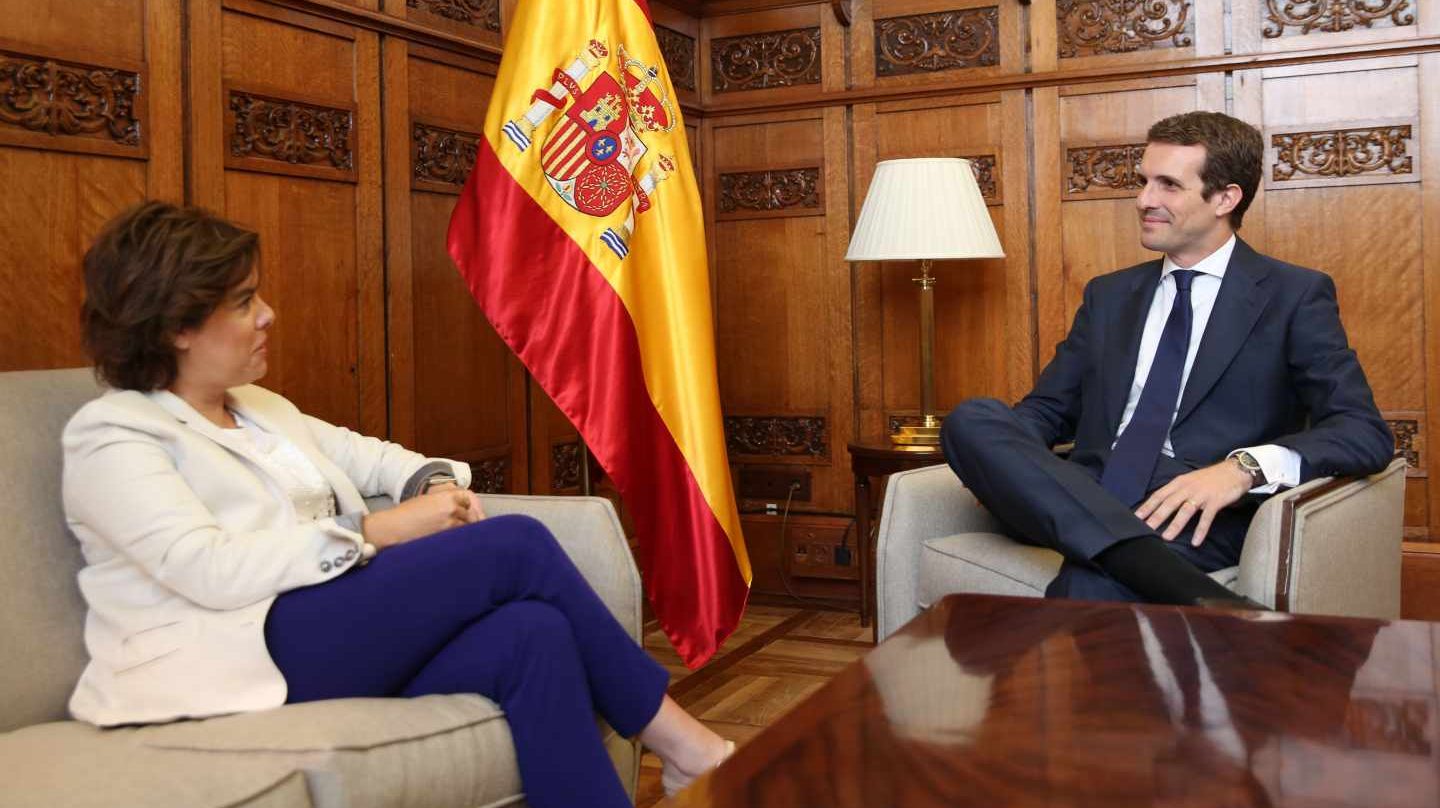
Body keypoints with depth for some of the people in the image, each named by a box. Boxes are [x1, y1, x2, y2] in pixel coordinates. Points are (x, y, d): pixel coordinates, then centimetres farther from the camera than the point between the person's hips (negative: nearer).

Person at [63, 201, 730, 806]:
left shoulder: (260, 409, 21)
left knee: (533, 633, -24)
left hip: (345, 642, 7)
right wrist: (377, 531, -17)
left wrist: (435, 482, 2)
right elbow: (208, 569, -17)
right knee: (516, 546, -21)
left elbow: (364, 454, 26)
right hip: (248, 661, -7)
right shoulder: (112, 436, -3)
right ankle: (679, 745, -9)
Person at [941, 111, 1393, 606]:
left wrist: (1244, 467, -21)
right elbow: (1047, 409, 20)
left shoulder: (1294, 296, 9)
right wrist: (995, 463, -5)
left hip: (1194, 515, -7)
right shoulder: (1108, 295, 23)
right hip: (1083, 500, 7)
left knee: (1091, 582, -42)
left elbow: (1365, 432, -1)